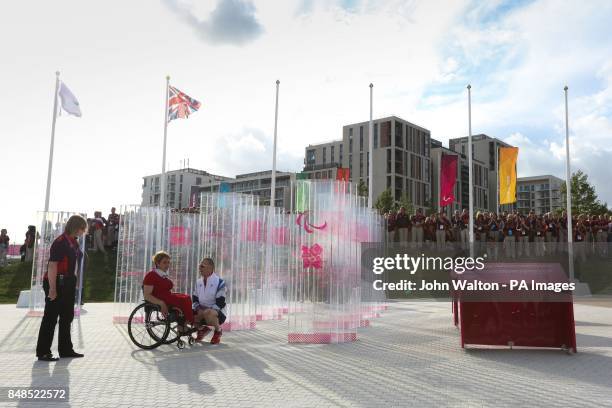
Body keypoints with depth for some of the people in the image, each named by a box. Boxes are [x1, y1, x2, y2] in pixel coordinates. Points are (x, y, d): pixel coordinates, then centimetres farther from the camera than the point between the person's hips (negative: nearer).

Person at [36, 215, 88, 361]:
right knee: (50, 318, -2)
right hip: (57, 283, -9)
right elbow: (52, 266, -21)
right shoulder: (60, 242, -16)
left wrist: (74, 283, 17)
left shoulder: (74, 242, 11)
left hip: (69, 284, 9)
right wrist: (52, 288, -24)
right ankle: (43, 352, 6)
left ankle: (66, 349, 25)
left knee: (67, 317, 15)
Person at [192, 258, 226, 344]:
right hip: (201, 311, 7)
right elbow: (195, 299, 11)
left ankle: (218, 330, -7)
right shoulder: (198, 282, 10)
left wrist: (208, 309, -24)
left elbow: (220, 303, -16)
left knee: (208, 313, -40)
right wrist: (199, 309, -9)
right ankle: (203, 329, 13)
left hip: (217, 312, -7)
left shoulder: (219, 282, -11)